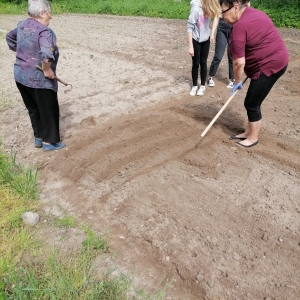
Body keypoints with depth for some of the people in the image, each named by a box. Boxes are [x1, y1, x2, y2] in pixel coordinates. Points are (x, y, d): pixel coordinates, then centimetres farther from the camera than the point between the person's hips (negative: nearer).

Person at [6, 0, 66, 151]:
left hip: (20, 75, 8)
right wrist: (47, 70, -21)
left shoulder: (21, 25, 8)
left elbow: (10, 38, 26)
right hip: (39, 78, -8)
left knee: (33, 109, 20)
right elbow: (46, 54, -35)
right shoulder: (44, 31, -19)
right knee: (48, 110, 7)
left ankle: (38, 137, 31)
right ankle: (49, 142, 17)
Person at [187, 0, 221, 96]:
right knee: (195, 63, 6)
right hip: (196, 40, -4)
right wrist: (190, 46, -20)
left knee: (203, 62, 11)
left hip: (206, 39, 4)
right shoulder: (196, 8, -22)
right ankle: (194, 86, 23)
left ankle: (202, 86, 23)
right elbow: (189, 27, -20)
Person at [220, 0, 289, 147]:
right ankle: (249, 132, 28)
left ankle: (253, 138, 15)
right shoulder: (254, 13, 11)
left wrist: (237, 82, -5)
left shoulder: (239, 26, -20)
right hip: (275, 59, 10)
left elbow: (239, 63, -21)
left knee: (251, 104, 0)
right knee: (252, 102, 16)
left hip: (269, 65, -10)